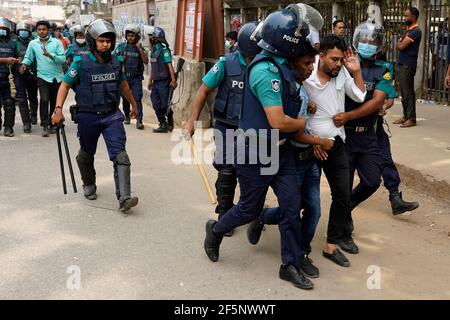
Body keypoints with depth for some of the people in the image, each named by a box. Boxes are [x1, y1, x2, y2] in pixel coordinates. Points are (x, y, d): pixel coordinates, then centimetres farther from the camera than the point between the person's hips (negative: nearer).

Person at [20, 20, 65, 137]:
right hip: (43, 76, 0)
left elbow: (63, 58, -11)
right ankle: (45, 126, -11)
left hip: (57, 77, 1)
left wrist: (50, 55, -25)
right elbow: (28, 57, 11)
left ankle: (53, 124, 26)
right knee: (44, 100, -17)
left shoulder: (56, 42, -2)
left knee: (55, 102, 10)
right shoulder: (33, 43, 4)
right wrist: (24, 64, -9)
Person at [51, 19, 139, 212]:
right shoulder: (81, 63, -11)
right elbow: (65, 85, -4)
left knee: (120, 156, -14)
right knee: (86, 155, 17)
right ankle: (89, 186, 44)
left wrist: (133, 104, 29)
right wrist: (58, 109, -15)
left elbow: (123, 84, 18)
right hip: (88, 117, -1)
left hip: (112, 116, 2)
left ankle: (124, 198, -18)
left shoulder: (116, 62, 1)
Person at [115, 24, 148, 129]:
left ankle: (139, 121, -13)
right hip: (124, 77, 1)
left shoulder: (140, 48, 4)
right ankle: (127, 117, 29)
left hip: (136, 78, -1)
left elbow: (146, 61, -6)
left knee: (137, 99, -10)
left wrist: (140, 49, -12)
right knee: (125, 99, 11)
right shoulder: (121, 47, 3)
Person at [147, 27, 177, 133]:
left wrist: (173, 80, -24)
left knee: (165, 104, -1)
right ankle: (163, 124, 14)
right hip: (156, 82, 8)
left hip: (163, 81, -8)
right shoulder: (154, 49, 14)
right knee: (156, 104, 6)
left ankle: (170, 122, 17)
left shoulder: (164, 49, -12)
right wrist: (150, 80, 22)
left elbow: (170, 65, -18)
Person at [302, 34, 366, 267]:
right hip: (310, 146, -5)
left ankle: (332, 246, 18)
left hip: (337, 145, 5)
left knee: (342, 196, 6)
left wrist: (356, 71, -4)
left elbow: (360, 97, 9)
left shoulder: (342, 74, 1)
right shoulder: (304, 79, -15)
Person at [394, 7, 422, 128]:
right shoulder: (407, 30, 17)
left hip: (408, 65, -9)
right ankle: (406, 116, 18)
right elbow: (399, 45, 17)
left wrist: (400, 42, 2)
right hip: (401, 64, 9)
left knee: (407, 92, -7)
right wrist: (401, 43, -2)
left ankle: (411, 119, -3)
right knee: (403, 92, 11)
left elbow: (400, 46, -17)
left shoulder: (415, 31, -13)